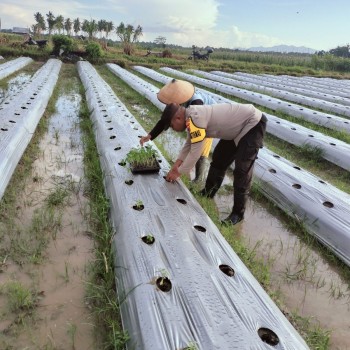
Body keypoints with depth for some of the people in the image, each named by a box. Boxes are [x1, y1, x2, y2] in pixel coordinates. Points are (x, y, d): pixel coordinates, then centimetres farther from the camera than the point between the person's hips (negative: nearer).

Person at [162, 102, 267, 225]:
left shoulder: (195, 117, -30)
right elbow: (189, 143, 12)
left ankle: (238, 213, 1)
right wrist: (177, 163, 4)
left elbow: (195, 152, -25)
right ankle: (207, 193, 31)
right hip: (238, 127, 10)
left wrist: (178, 172, -13)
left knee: (242, 170, -11)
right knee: (219, 159, 15)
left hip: (253, 123, -10)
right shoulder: (192, 116, 0)